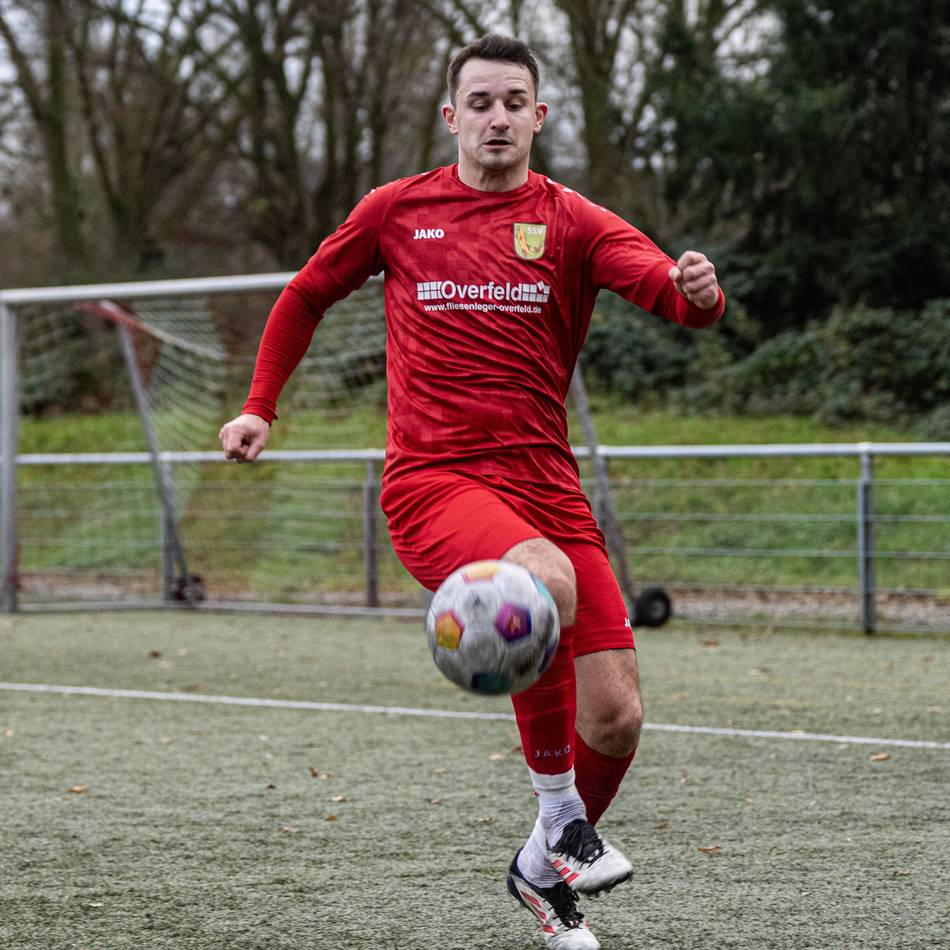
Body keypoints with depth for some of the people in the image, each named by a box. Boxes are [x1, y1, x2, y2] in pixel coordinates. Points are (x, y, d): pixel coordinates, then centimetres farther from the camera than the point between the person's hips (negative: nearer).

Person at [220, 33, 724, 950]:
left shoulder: (571, 221, 5)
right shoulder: (397, 210, 8)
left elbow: (663, 285, -12)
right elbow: (307, 295, 24)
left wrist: (696, 289, -35)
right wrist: (260, 405, 16)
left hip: (544, 485, 2)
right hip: (432, 482, -2)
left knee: (614, 719, -6)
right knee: (547, 583, -35)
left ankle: (544, 870, 25)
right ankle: (559, 819, -17)